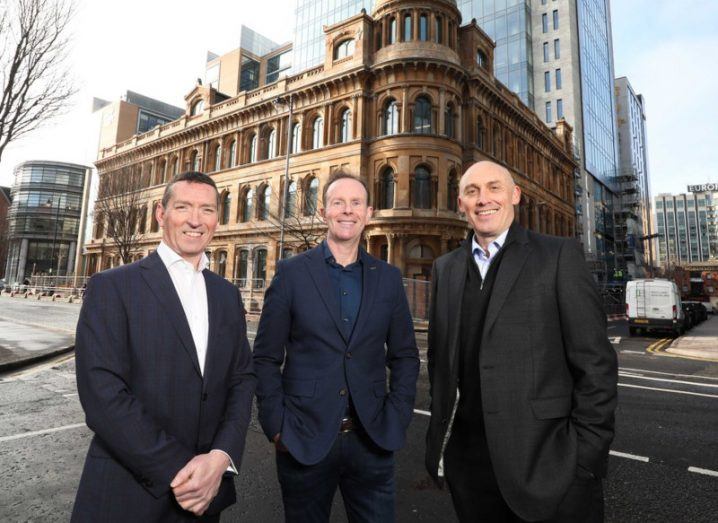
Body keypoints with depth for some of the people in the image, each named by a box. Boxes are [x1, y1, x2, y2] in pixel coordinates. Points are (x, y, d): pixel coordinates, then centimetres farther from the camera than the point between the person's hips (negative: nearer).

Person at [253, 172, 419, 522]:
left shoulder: (388, 278, 3)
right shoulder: (292, 272, -4)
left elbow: (405, 356, 7)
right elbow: (266, 358, -3)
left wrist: (396, 418, -1)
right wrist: (276, 426, -7)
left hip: (371, 441, 2)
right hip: (304, 441, -1)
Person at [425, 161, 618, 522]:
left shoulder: (559, 256, -6)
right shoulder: (445, 268, 6)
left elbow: (595, 364, -7)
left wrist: (587, 459, -10)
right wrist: (439, 436, 9)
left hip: (545, 464, -3)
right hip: (467, 460, 4)